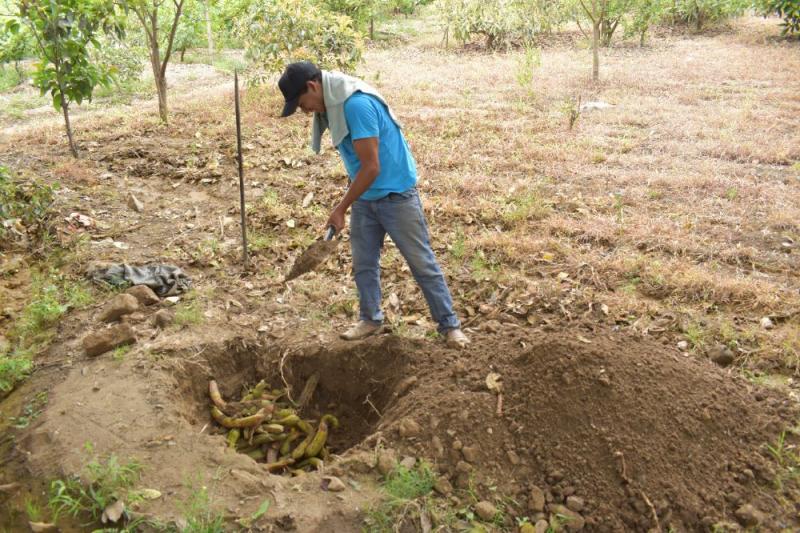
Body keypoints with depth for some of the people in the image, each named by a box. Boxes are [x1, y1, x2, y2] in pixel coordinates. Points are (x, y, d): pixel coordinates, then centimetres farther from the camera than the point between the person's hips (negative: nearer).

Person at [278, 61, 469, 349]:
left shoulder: (357, 104, -27)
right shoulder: (330, 105, 1)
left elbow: (371, 167, -26)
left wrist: (341, 208, -16)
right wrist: (350, 203, 15)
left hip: (396, 195, -8)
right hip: (363, 196, 8)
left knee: (423, 263, 1)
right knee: (363, 263, 14)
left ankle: (449, 325, 11)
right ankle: (370, 319, 31)